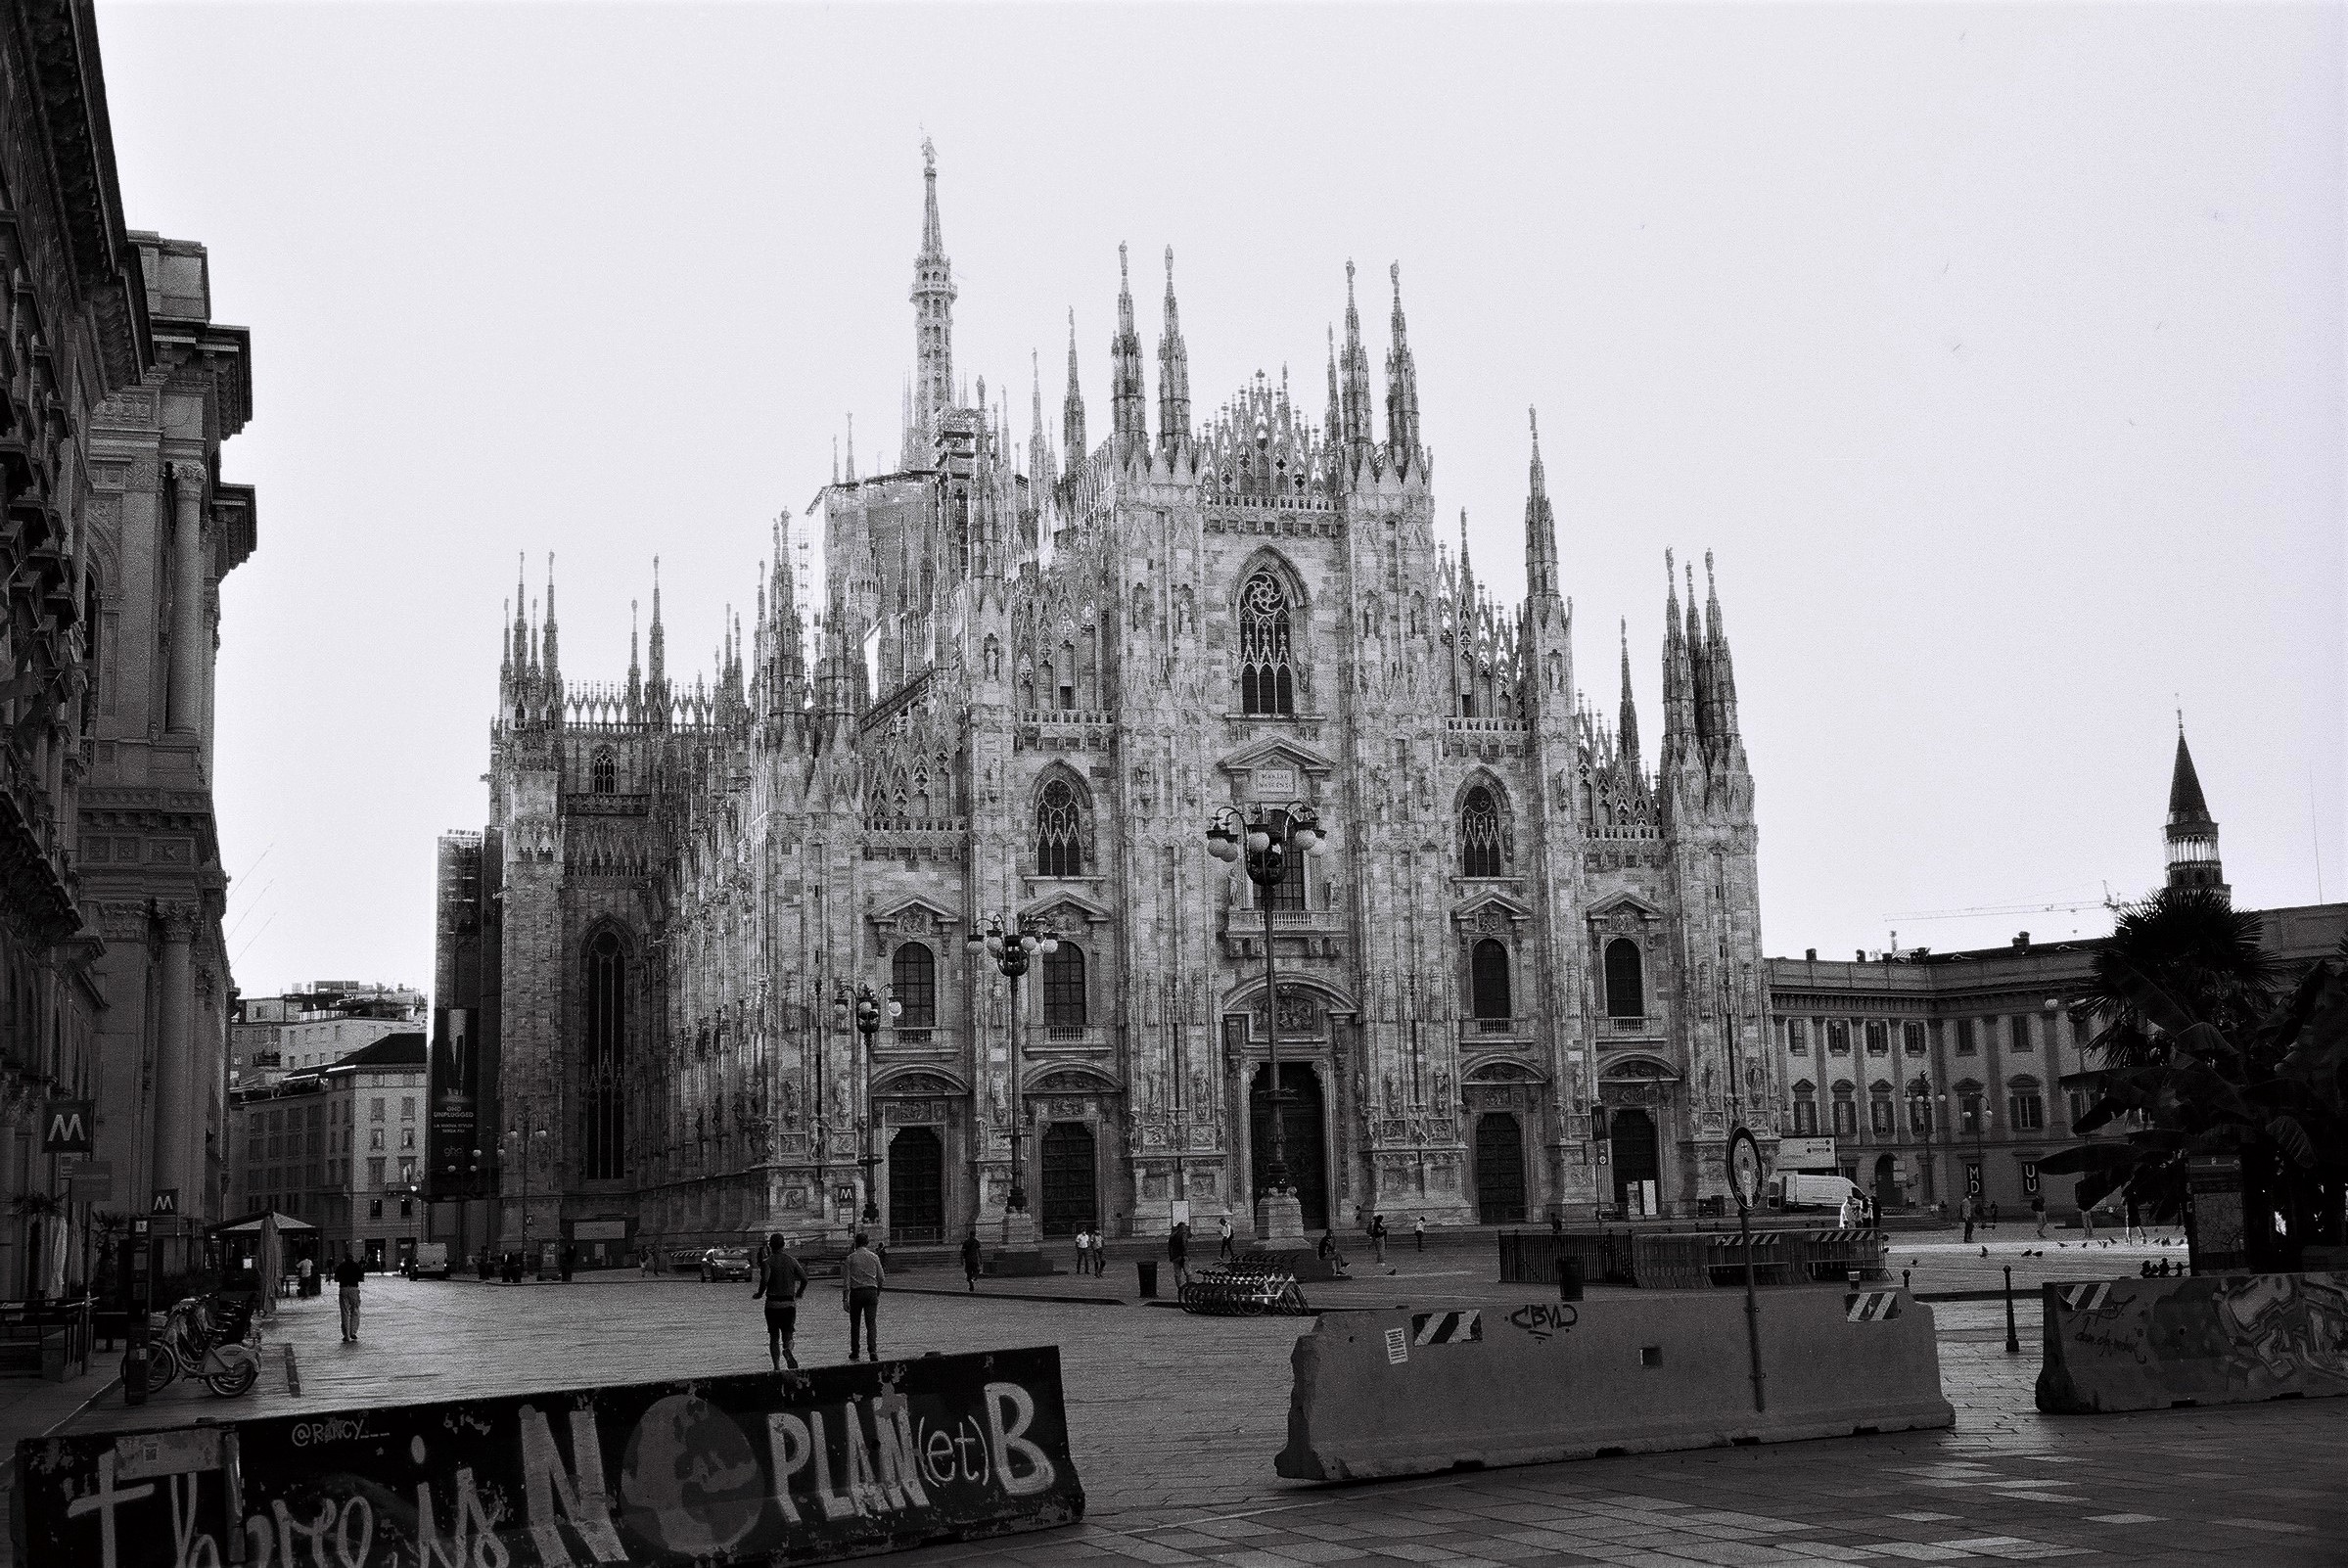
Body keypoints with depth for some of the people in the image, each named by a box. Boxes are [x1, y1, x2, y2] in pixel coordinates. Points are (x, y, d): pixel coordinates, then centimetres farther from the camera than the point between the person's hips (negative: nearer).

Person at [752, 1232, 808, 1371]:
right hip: (789, 1304, 1)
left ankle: (777, 1366, 2)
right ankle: (787, 1350, -28)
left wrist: (759, 1293, -4)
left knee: (774, 1338, 10)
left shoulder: (767, 1262, -4)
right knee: (787, 1335, 5)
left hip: (772, 1305, -1)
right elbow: (804, 1278, 0)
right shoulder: (792, 1261, 5)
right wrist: (800, 1292, 18)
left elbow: (764, 1280, -21)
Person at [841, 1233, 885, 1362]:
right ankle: (873, 1350, -18)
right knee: (871, 1322, -2)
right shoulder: (874, 1257, 3)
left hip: (856, 1292, -1)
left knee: (855, 1323, 11)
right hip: (871, 1291, 1)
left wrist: (845, 1299, -5)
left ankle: (854, 1352, 16)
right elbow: (881, 1278, 6)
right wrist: (877, 1292, 21)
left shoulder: (850, 1258, -1)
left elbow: (846, 1280, -5)